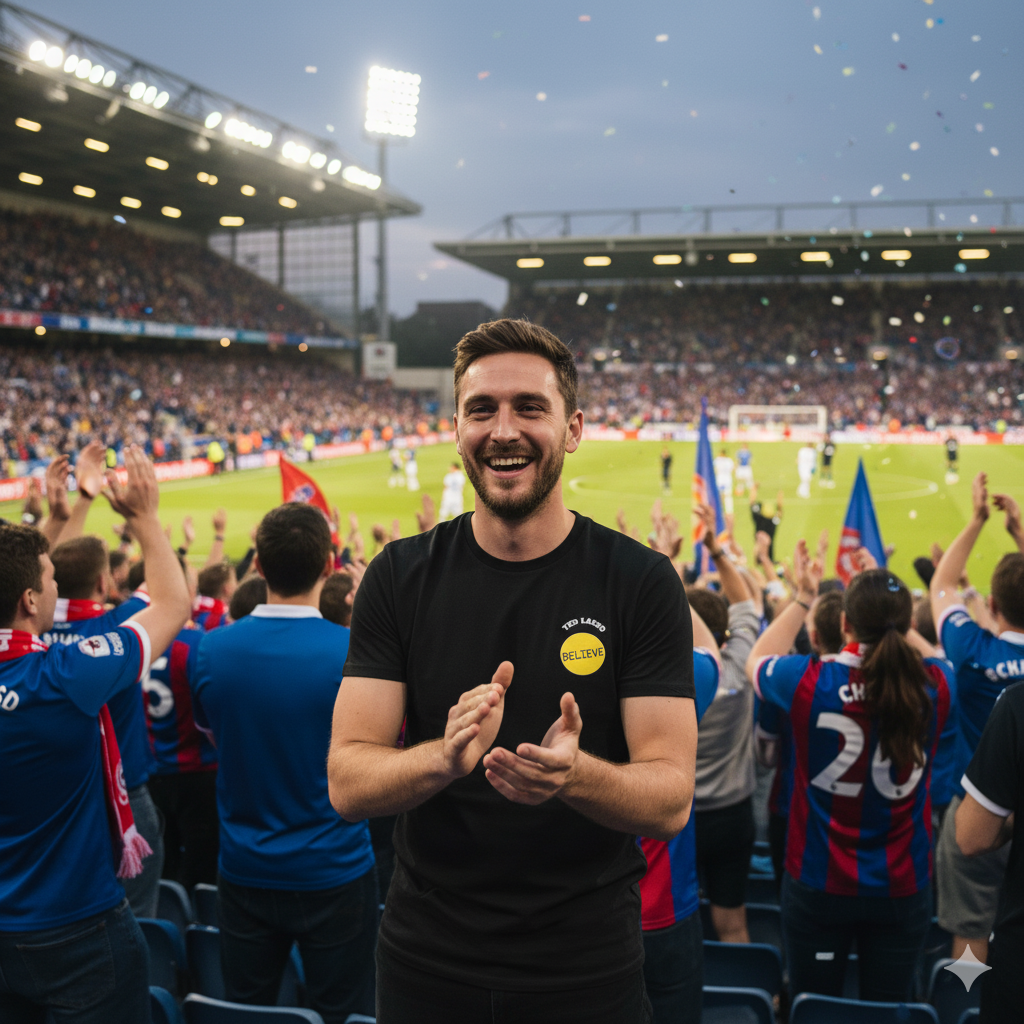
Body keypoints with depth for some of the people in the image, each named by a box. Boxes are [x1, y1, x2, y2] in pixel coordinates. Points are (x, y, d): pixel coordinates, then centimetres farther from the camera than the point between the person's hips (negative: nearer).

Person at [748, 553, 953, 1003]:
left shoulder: (809, 682, -18)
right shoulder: (934, 685, -14)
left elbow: (757, 660, 5)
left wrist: (802, 597, 10)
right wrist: (891, 601, 15)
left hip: (817, 883, -1)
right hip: (903, 887, 2)